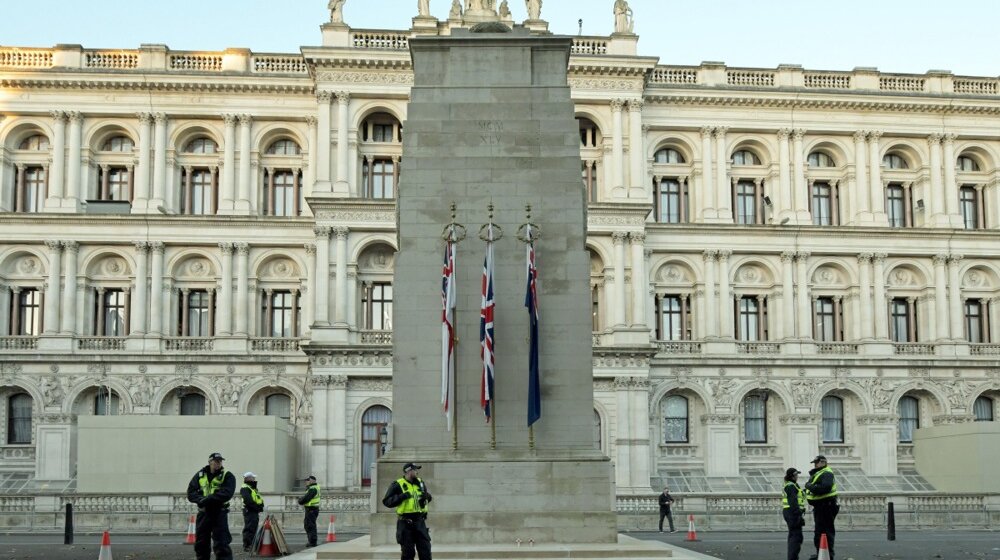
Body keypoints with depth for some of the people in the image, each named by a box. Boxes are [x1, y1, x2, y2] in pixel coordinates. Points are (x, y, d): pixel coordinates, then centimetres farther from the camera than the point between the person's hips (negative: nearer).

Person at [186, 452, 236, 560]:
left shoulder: (227, 476, -1)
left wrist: (209, 499, -25)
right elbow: (190, 493, 0)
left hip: (219, 513, -4)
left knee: (221, 544, -9)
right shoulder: (199, 475, 9)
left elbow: (227, 493, -16)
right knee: (201, 544, 12)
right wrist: (201, 499, -20)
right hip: (203, 513, 4)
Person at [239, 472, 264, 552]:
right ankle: (246, 546, -11)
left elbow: (259, 499, 22)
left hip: (255, 512, 10)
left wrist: (261, 506, 3)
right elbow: (248, 500, -22)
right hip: (249, 511, -10)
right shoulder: (245, 488, -10)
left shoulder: (253, 488, 23)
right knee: (249, 529, -11)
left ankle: (251, 545, 20)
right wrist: (257, 507, -19)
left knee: (253, 529, 14)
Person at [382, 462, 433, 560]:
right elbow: (386, 501, -11)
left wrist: (427, 496, 1)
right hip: (405, 523, -5)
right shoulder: (397, 485, -7)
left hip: (420, 521, 5)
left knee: (425, 549, 3)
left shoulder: (420, 483, 11)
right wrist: (402, 496, -20)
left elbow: (428, 496, 25)